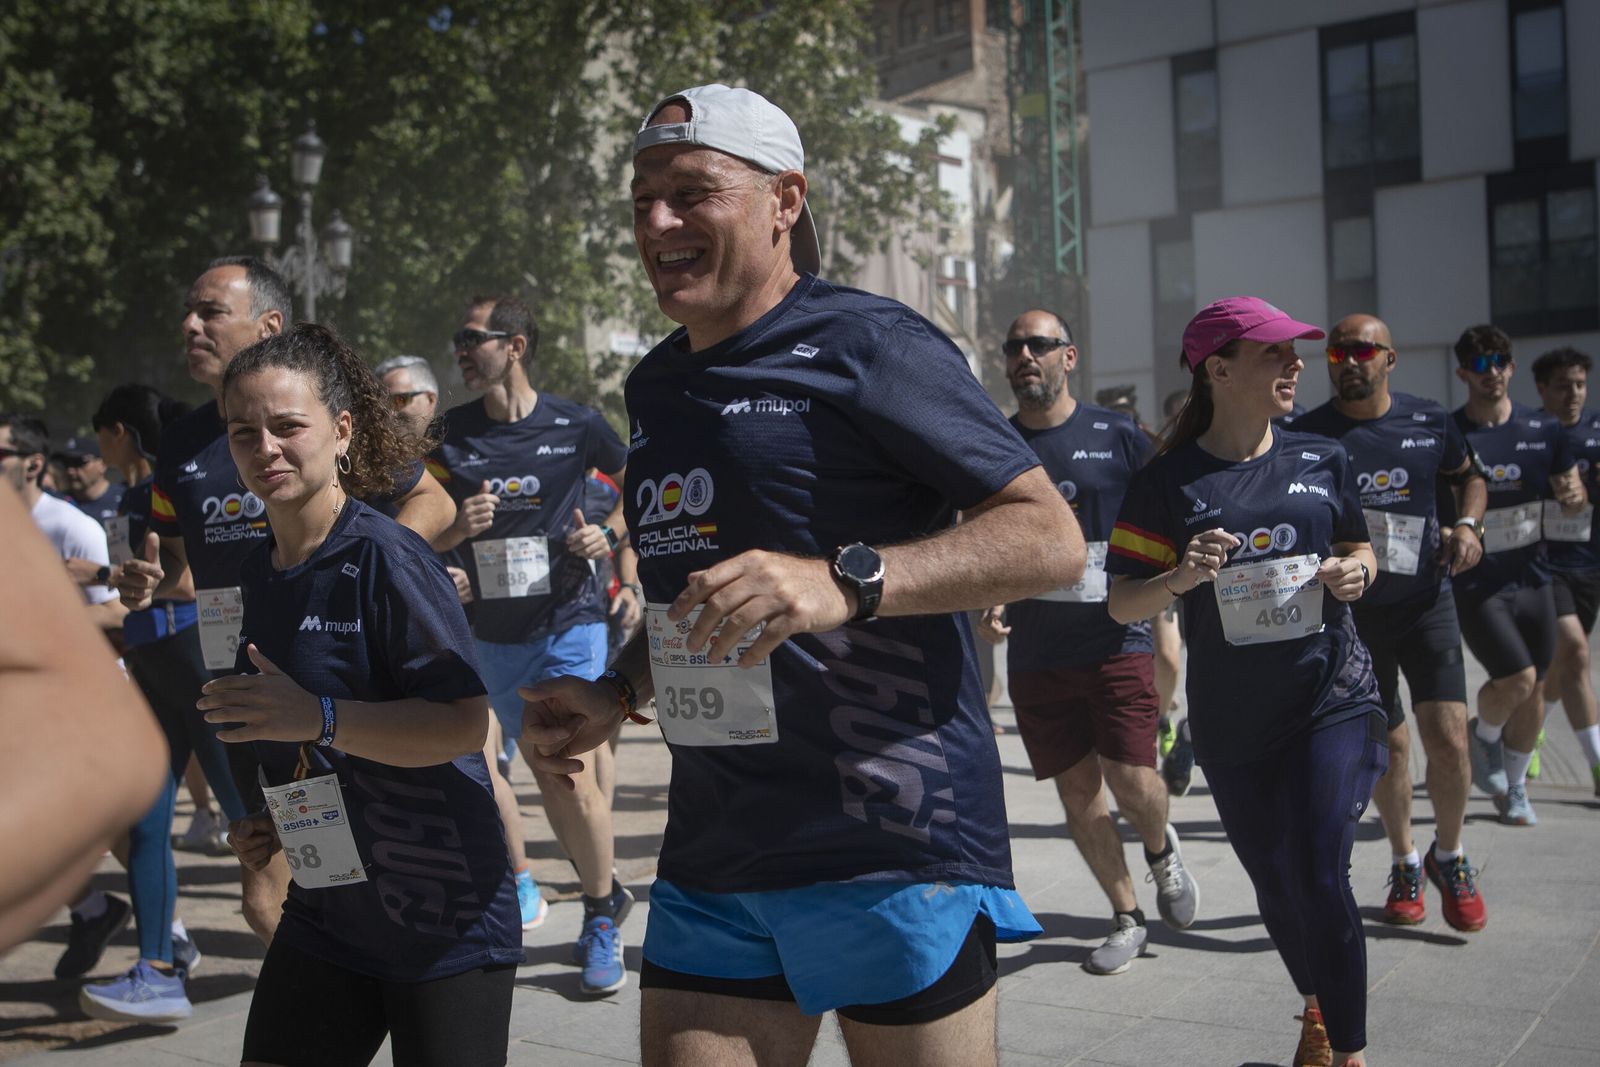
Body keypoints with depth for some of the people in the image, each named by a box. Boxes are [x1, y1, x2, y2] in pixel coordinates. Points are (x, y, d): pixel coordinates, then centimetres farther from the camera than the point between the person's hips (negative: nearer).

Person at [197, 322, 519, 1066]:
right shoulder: (255, 577, 8)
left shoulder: (386, 558, -16)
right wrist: (260, 824, 7)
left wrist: (318, 717, -30)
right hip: (324, 913, 7)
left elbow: (464, 723, -23)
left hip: (446, 921, -7)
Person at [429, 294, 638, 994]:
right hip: (496, 635, 3)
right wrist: (457, 528, -16)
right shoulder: (452, 433, 4)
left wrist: (608, 536, -4)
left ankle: (602, 920, 7)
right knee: (550, 778, 8)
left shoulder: (575, 425, -3)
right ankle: (607, 893, 28)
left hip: (570, 624, -3)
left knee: (571, 777, -11)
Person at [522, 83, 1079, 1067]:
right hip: (711, 859, 7)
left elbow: (1052, 538, -14)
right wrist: (618, 693, 11)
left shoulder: (862, 342, -7)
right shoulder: (655, 387, 17)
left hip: (893, 847, -6)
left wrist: (843, 580, -27)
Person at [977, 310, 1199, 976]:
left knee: (1132, 780, -9)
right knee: (1077, 788, 7)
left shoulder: (1117, 435, 0)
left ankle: (1161, 850, 26)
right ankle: (1127, 918, 24)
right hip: (1035, 652, 3)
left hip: (1116, 640, -2)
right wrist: (984, 609, -4)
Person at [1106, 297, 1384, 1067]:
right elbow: (1122, 603, -5)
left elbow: (1360, 550, 15)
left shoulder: (1321, 460, 2)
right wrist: (1181, 577, -24)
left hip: (1331, 701, 0)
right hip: (1231, 722, 0)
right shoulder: (1169, 481, -6)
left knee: (1320, 878, -11)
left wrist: (1355, 571, -8)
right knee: (1274, 886, 14)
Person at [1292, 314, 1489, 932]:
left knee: (1448, 741, -9)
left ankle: (1448, 857, 17)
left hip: (1426, 603, 0)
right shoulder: (1307, 436, -6)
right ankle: (1405, 863, 31)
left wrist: (1468, 525, -2)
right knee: (1388, 745, 8)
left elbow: (1468, 476, 17)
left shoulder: (1430, 422, -1)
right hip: (1352, 614, 0)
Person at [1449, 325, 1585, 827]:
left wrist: (1575, 495, -11)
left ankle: (1514, 789, 28)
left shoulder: (1544, 429, 4)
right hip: (1475, 583, -4)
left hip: (1532, 579, 4)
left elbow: (1570, 488, 13)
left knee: (1533, 689, 9)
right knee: (1517, 678, -17)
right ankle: (1483, 737, 17)